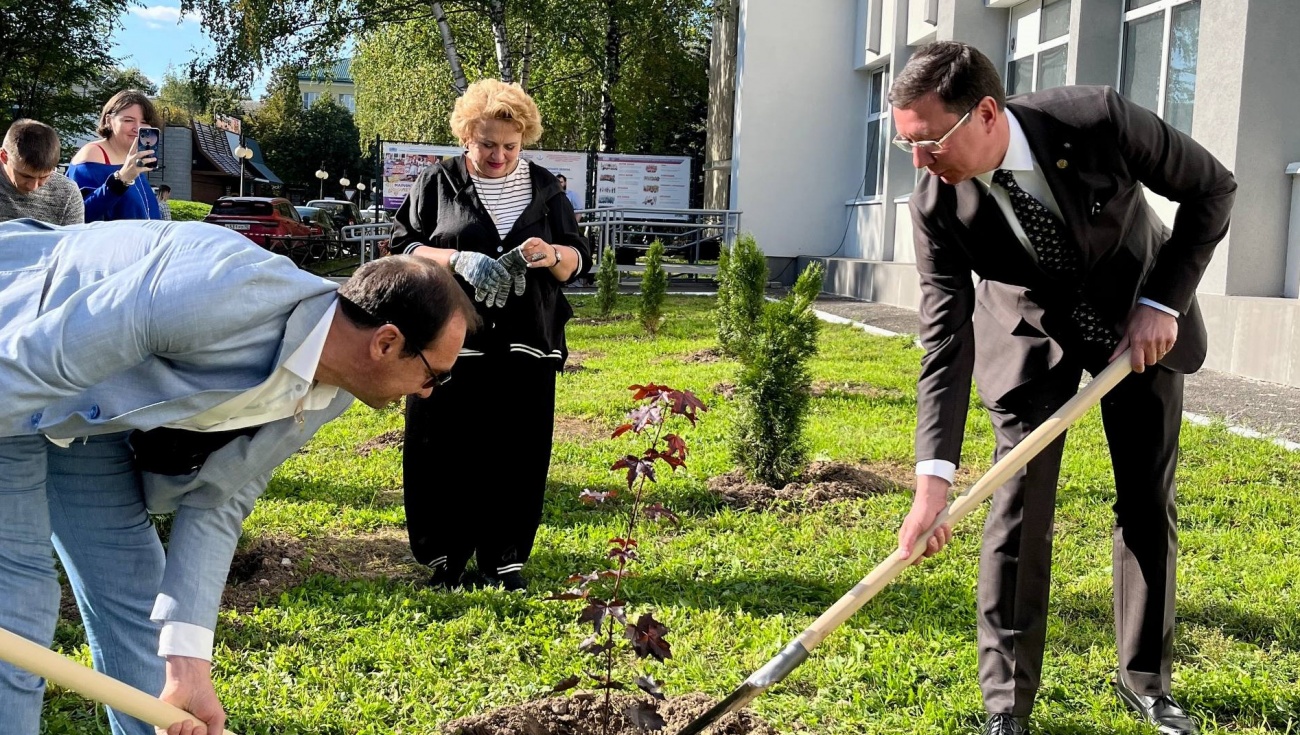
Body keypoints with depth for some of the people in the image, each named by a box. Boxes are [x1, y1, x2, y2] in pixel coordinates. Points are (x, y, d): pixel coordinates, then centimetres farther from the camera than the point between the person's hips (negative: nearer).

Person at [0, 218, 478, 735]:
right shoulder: (232, 296, -38)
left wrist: (188, 660, -13)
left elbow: (214, 504, -6)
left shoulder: (328, 395, -10)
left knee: (136, 589, 8)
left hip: (88, 412, 7)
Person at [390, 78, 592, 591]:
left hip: (526, 348, 2)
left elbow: (580, 258, 13)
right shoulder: (436, 183, 7)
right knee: (445, 456, 1)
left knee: (517, 457, 2)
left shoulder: (544, 188, 13)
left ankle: (504, 558, 14)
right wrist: (457, 260, -16)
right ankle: (445, 557, 14)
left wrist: (552, 255, -10)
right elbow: (403, 248, 2)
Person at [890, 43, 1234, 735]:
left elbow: (1211, 187, -15)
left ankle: (1146, 678, 23)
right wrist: (932, 477, -34)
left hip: (1141, 318, 1)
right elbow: (945, 340, -26)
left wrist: (1164, 302, -23)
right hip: (1029, 332, 0)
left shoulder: (1099, 120, -31)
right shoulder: (937, 205, -27)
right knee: (1019, 507, -7)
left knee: (1148, 500, 6)